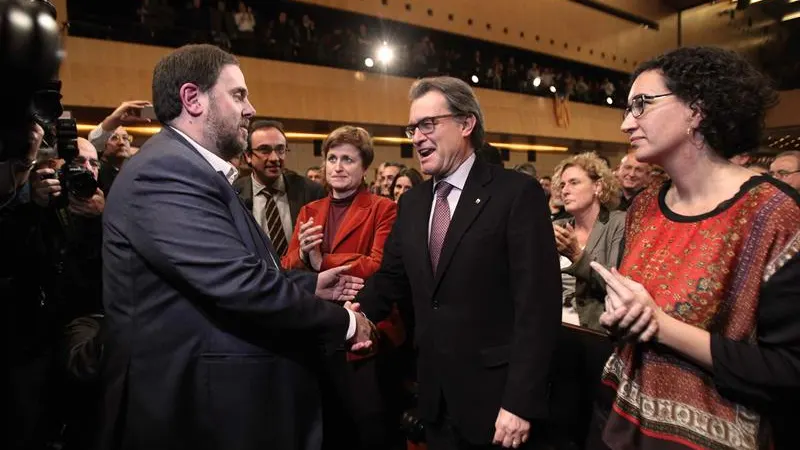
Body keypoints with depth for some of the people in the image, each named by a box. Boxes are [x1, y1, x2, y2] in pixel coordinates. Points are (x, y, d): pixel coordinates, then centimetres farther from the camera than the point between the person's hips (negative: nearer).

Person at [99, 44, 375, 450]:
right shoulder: (167, 172, -22)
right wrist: (345, 321, -17)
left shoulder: (189, 170, 11)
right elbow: (243, 286, -29)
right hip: (198, 412, -9)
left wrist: (311, 284, 8)